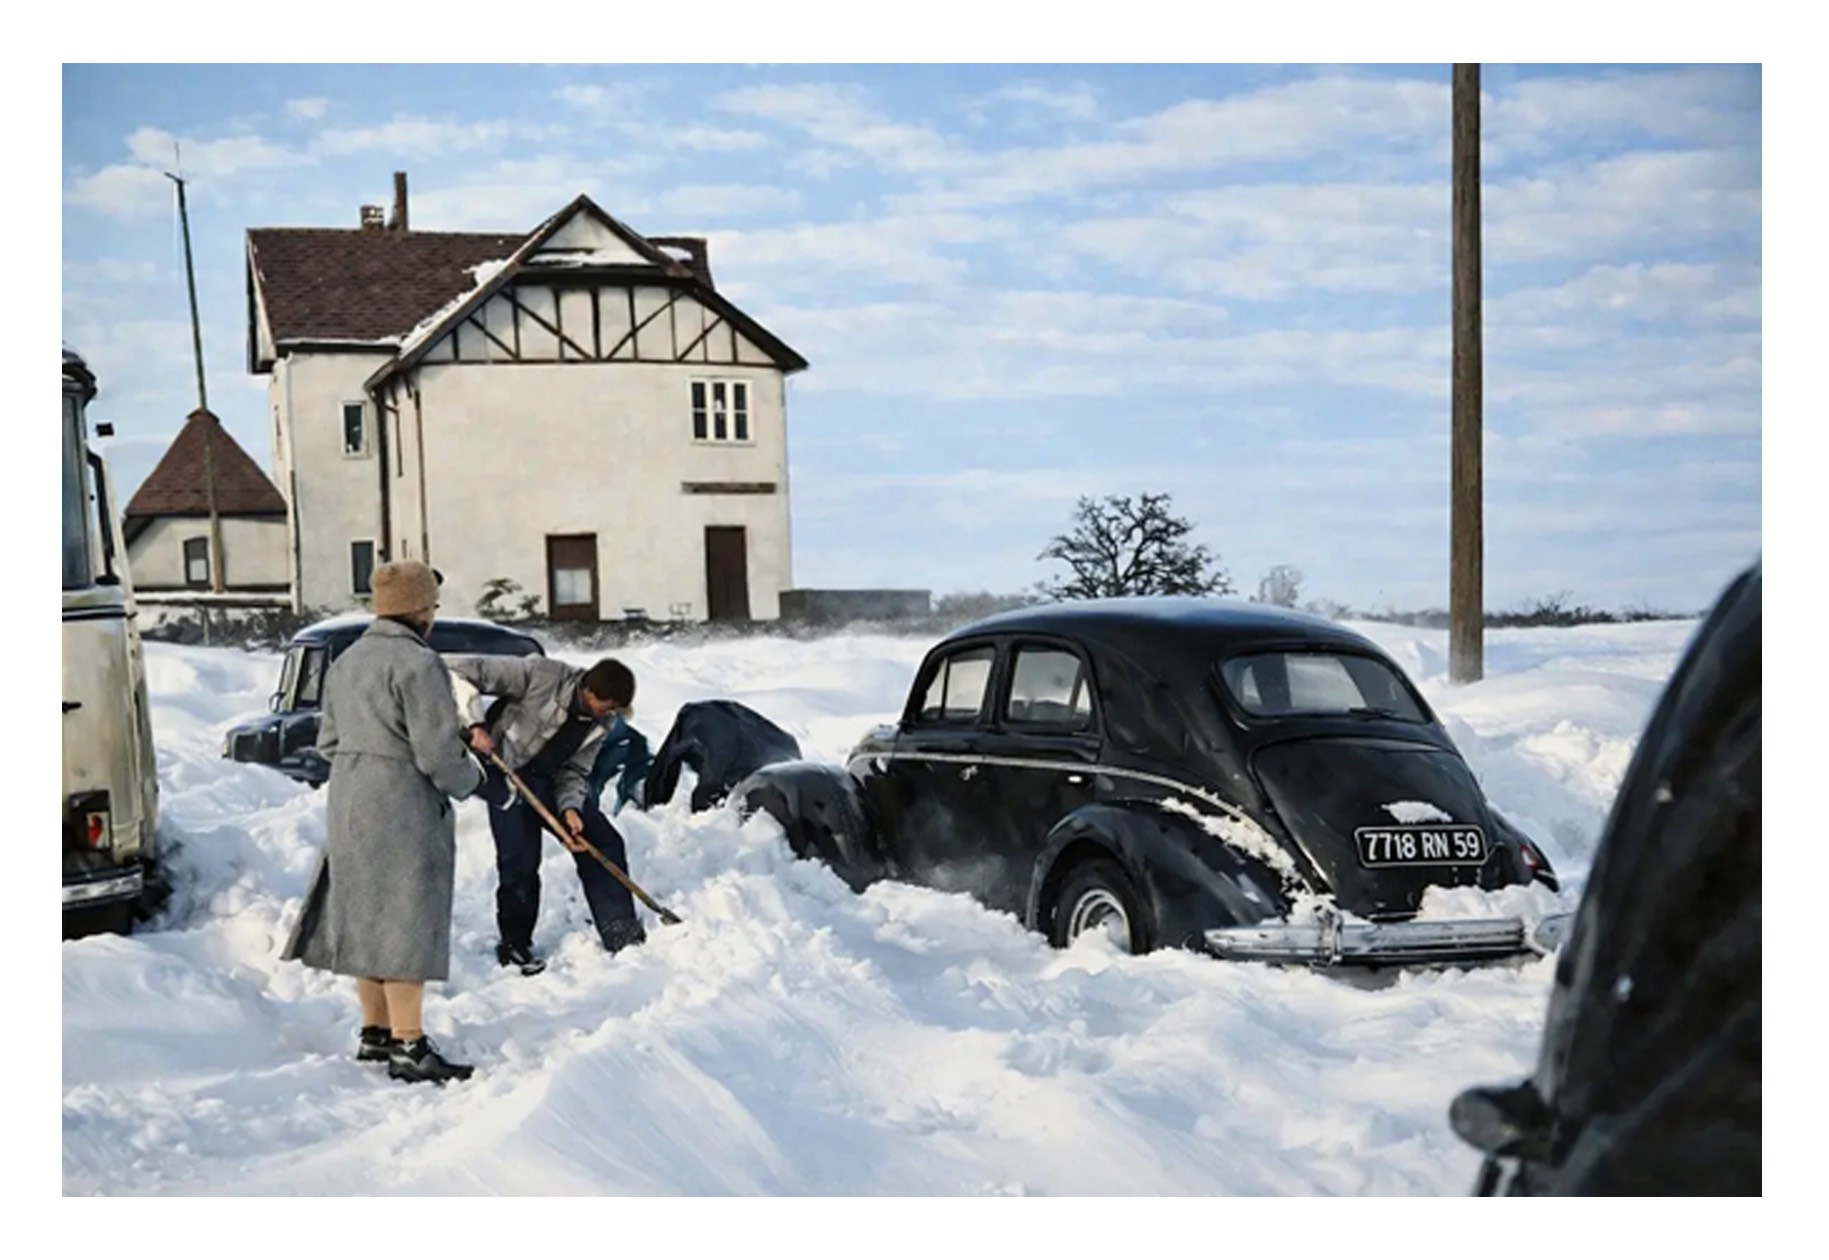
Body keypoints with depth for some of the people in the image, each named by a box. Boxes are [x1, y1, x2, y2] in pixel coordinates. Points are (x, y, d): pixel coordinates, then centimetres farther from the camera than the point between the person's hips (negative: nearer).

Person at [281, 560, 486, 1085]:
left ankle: (375, 1031, 25)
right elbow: (437, 752, -19)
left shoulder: (346, 662, 12)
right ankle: (407, 1046, -4)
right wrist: (470, 777, -2)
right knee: (406, 923, -5)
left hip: (350, 806, 9)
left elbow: (328, 740, 16)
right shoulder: (418, 663, -17)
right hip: (404, 811, -9)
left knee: (368, 916, 16)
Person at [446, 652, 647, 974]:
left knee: (604, 842, 1)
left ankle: (624, 936, 7)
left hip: (552, 781, 7)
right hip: (509, 776, -6)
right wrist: (476, 724, -32)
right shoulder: (540, 675, -26)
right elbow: (460, 672, -24)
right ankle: (514, 945, 7)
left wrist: (570, 808, -19)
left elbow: (575, 770, 0)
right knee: (520, 862, -13)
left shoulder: (602, 721, -6)